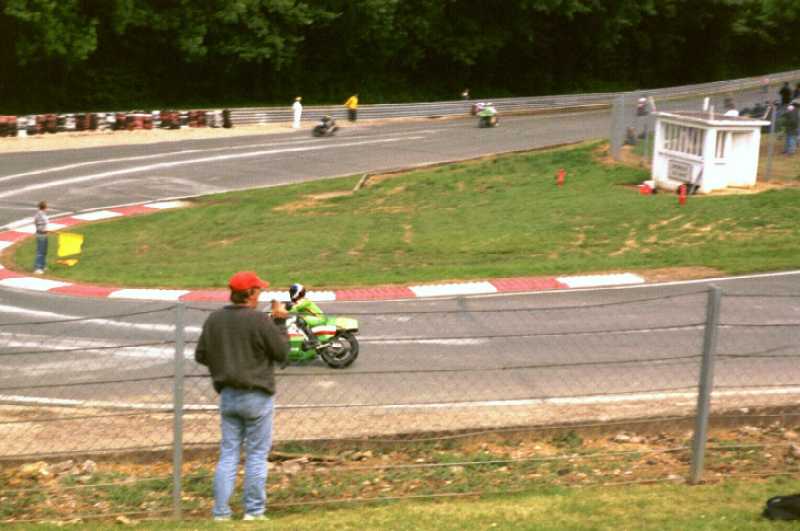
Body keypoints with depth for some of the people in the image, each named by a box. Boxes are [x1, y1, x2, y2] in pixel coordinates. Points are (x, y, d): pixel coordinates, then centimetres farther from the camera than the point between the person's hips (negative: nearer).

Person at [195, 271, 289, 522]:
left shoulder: (214, 319, 1)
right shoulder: (259, 320, -17)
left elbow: (201, 355, 7)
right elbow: (282, 353, -8)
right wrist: (280, 321, 1)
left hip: (227, 395, 5)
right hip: (257, 397, -5)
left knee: (228, 454, 10)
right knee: (257, 455, 5)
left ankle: (220, 512, 8)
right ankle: (254, 511, 9)